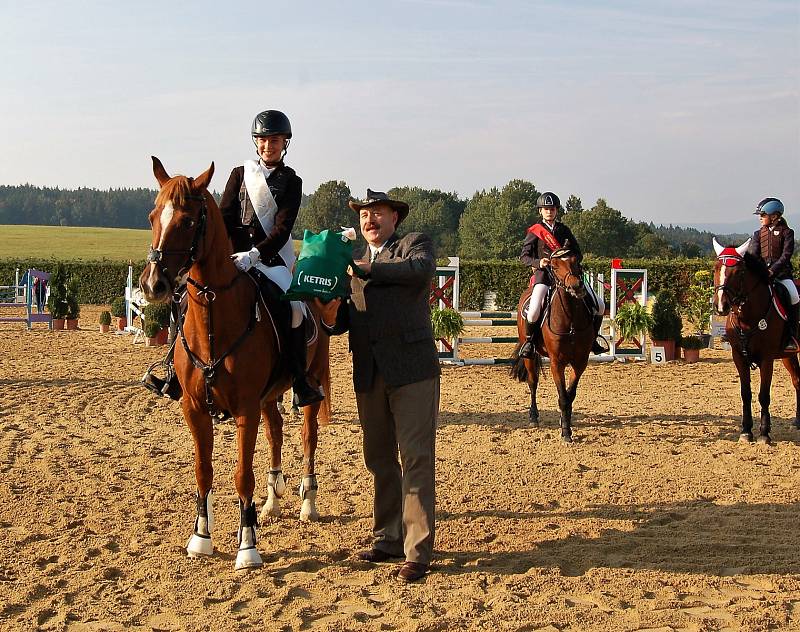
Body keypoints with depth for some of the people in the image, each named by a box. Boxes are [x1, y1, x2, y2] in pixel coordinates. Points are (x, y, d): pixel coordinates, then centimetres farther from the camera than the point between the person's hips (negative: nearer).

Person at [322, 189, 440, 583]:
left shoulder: (415, 243, 5)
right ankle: (388, 539, 22)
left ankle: (417, 552, -9)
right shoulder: (353, 264, 20)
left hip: (412, 370, -6)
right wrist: (329, 317, -10)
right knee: (379, 460, 12)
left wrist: (367, 269, -19)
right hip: (369, 375, 6)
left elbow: (422, 269, -19)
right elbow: (344, 320, 13)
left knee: (415, 459, -9)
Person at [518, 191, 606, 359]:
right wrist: (538, 262, -17)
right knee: (534, 310, -30)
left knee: (599, 305, -4)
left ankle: (592, 339, 13)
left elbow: (578, 254, 16)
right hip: (544, 274, -4)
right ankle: (529, 341, -5)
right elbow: (524, 256, 3)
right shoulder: (535, 231, 5)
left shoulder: (564, 230, 15)